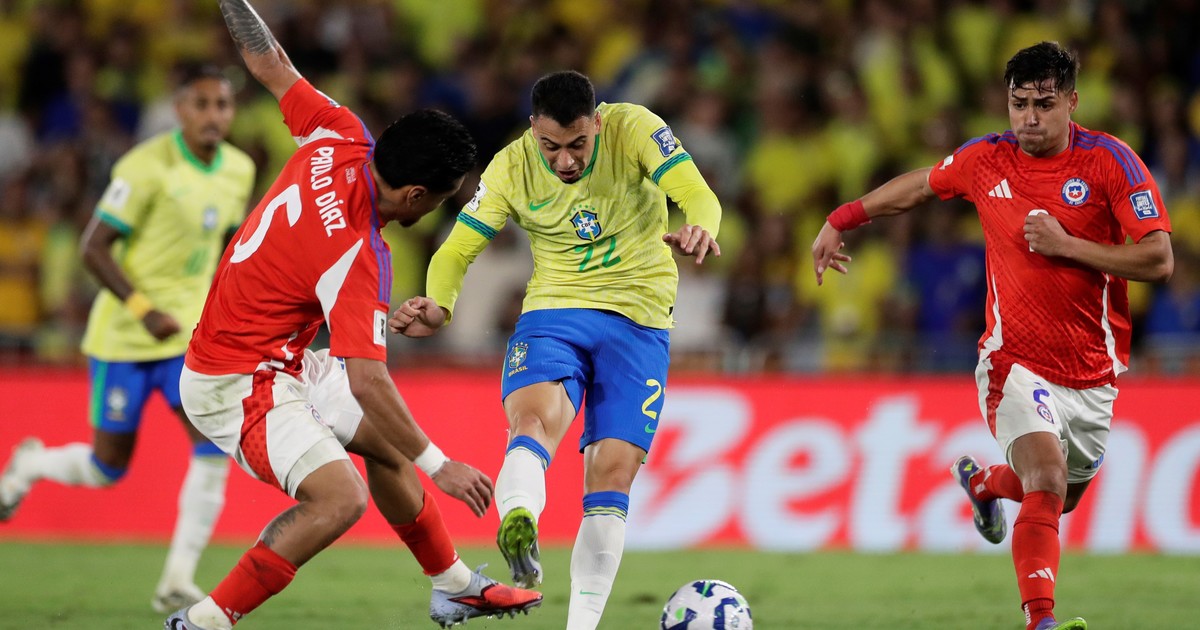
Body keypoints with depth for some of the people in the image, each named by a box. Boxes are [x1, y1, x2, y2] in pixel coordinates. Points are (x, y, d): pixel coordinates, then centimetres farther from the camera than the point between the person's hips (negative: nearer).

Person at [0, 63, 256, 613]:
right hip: (124, 337, -5)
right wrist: (144, 310, -26)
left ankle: (177, 584, -8)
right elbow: (94, 248, -16)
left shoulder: (239, 171, 3)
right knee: (108, 469, 4)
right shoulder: (147, 167, -18)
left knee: (215, 448, -14)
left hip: (191, 334, 5)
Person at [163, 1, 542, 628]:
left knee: (382, 437, 23)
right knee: (340, 498, -26)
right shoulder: (357, 258, -31)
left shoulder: (341, 140, -10)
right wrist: (438, 466, -27)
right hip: (233, 385, -11)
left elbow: (272, 68, 5)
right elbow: (368, 382, -32)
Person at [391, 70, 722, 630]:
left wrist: (698, 227, -46)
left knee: (612, 473, -7)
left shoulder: (633, 129, -11)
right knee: (535, 418, -31)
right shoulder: (512, 168, -6)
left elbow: (696, 194, -21)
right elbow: (455, 252, -2)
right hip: (552, 314, 0)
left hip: (638, 323, 0)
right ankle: (518, 531, -61)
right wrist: (438, 306, -24)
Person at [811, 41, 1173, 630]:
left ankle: (983, 482, 54)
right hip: (1017, 363, -2)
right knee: (1048, 483, -26)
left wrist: (1066, 246, -20)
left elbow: (1159, 261, -15)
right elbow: (917, 186, 18)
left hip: (1093, 373, 2)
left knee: (1062, 498, 21)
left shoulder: (1111, 161, -10)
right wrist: (840, 221, 21)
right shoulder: (985, 160, -3)